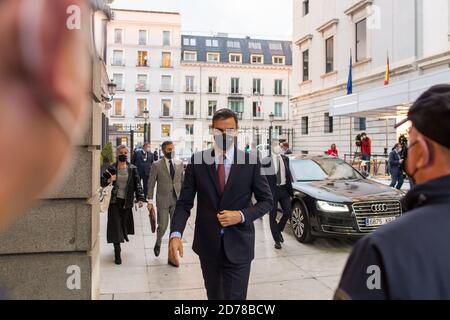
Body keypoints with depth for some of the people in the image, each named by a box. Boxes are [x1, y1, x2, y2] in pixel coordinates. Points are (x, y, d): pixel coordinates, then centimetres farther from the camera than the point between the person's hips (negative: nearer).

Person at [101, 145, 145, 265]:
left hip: (127, 201, 1)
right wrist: (109, 180, -20)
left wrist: (140, 198, -15)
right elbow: (102, 182, 3)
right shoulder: (111, 168, -1)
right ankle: (117, 253, 0)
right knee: (116, 226, -4)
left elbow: (138, 184, -3)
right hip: (115, 201, -1)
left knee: (124, 223, 10)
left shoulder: (132, 169, 0)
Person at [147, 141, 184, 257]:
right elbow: (151, 184, -2)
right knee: (162, 226, 2)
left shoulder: (179, 164, 5)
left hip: (177, 200, 3)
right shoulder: (157, 165, -4)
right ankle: (158, 244, 34)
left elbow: (183, 182, 9)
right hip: (163, 200, -3)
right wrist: (150, 201, -4)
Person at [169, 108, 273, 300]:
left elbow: (267, 201, 1)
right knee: (213, 296, 22)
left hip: (238, 246, -2)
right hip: (207, 244, 2)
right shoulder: (197, 161, -3)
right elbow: (184, 203, -4)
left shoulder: (251, 162, -5)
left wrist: (241, 215, -16)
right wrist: (176, 234, -20)